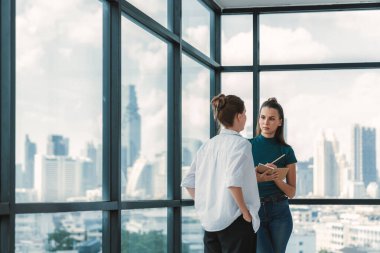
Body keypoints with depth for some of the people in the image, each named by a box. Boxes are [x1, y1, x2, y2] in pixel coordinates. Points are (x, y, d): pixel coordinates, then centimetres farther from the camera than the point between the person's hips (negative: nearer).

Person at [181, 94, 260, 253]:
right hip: (235, 221, -7)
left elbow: (189, 183, 10)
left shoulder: (207, 145, 9)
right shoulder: (241, 143, -10)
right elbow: (233, 182, -24)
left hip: (210, 221, 7)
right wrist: (246, 212, -14)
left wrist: (206, 207, 14)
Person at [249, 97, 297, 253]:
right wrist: (258, 178, -19)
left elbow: (291, 192, 5)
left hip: (279, 212, 2)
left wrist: (276, 177, -13)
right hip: (253, 211, -1)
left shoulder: (286, 151, 5)